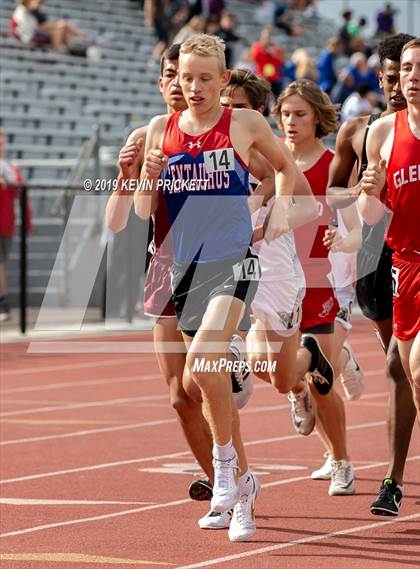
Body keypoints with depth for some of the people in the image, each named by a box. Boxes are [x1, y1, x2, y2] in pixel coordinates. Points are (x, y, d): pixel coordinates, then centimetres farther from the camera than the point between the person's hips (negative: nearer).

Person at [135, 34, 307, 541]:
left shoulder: (246, 123, 0)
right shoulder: (161, 129, 6)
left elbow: (286, 166, 19)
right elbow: (143, 213, 8)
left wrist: (280, 208, 3)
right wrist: (148, 178, -11)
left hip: (233, 260, -4)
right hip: (185, 265, 4)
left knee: (202, 357, -26)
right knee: (207, 380, 10)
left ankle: (225, 455, -7)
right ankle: (242, 482, 24)